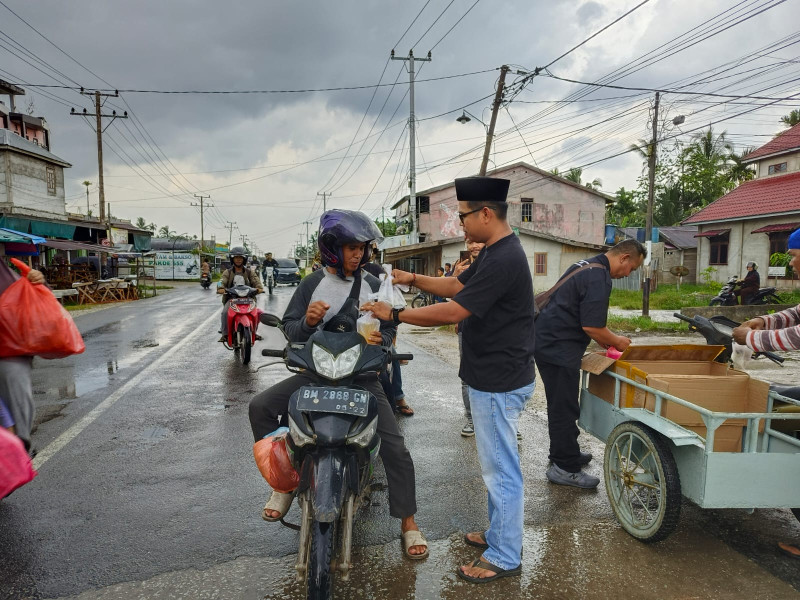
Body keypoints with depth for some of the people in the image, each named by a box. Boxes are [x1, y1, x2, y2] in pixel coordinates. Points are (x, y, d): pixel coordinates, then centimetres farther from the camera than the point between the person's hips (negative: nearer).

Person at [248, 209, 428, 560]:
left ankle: (408, 522, 8)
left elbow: (388, 328, 7)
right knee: (260, 407, -13)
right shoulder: (312, 284, 0)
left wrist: (380, 339, -17)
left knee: (395, 447, -11)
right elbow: (289, 327, 1)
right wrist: (307, 322, -22)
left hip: (362, 376, -1)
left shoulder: (372, 286, 1)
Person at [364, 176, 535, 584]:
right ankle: (499, 534, 38)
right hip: (493, 377, 11)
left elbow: (453, 312, -25)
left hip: (498, 382, -10)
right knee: (496, 464, 21)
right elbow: (457, 286, 17)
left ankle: (505, 557, 20)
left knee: (500, 468, 4)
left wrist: (395, 315, -17)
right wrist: (413, 280, 7)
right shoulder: (494, 251, 10)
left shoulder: (503, 259, -23)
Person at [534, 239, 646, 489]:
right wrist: (616, 341, -3)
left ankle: (563, 454, 36)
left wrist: (606, 340, 20)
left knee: (560, 405, 21)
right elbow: (592, 326, -21)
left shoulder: (586, 266, 16)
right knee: (565, 408, -1)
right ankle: (565, 468, 10)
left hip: (547, 341, 11)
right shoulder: (599, 278, -17)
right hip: (559, 348, -11)